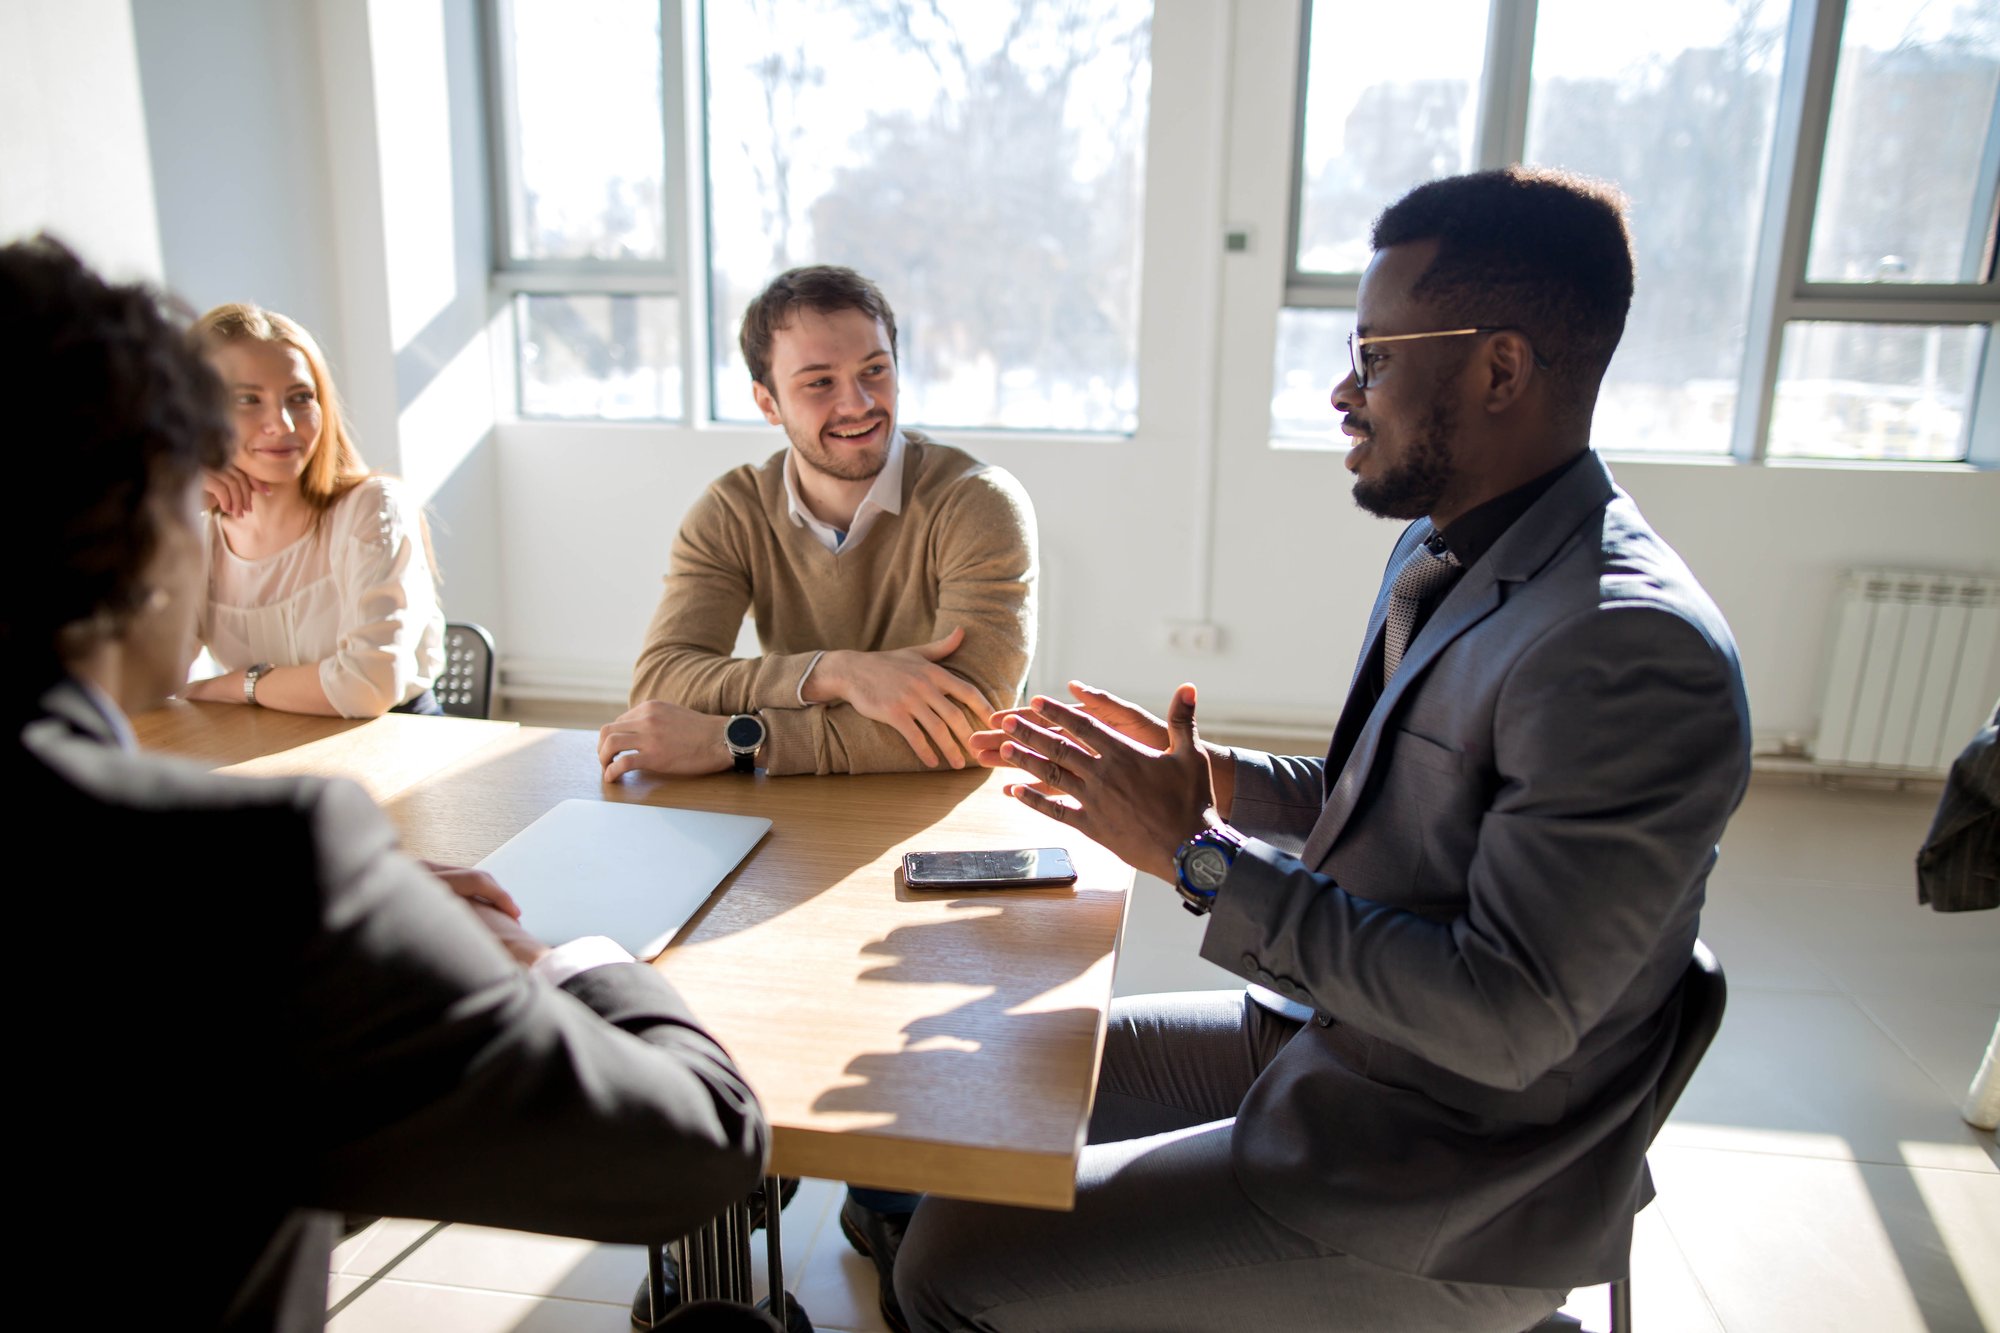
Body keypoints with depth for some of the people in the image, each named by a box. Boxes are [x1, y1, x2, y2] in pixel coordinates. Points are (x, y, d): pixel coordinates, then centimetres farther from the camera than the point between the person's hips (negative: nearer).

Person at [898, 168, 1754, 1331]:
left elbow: (1506, 1023, -28)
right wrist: (1205, 774, -2)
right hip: (1326, 1038, 9)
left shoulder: (1635, 652, -28)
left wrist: (1203, 855, -25)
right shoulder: (1443, 547, 4)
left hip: (1449, 1200, -9)